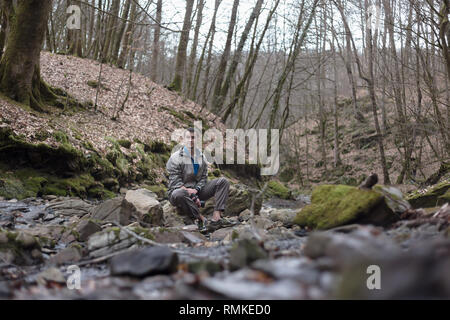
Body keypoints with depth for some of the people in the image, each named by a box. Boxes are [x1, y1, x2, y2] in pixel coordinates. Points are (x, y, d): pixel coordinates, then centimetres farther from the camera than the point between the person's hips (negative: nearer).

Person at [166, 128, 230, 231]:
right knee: (177, 195, -43)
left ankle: (217, 214, -28)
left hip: (197, 190, 5)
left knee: (223, 182, -10)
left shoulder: (201, 157, 9)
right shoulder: (176, 158, -8)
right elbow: (175, 182, -13)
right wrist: (191, 195, -21)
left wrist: (196, 189, -13)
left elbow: (203, 178, 9)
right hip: (181, 189, -5)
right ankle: (201, 218, -33)